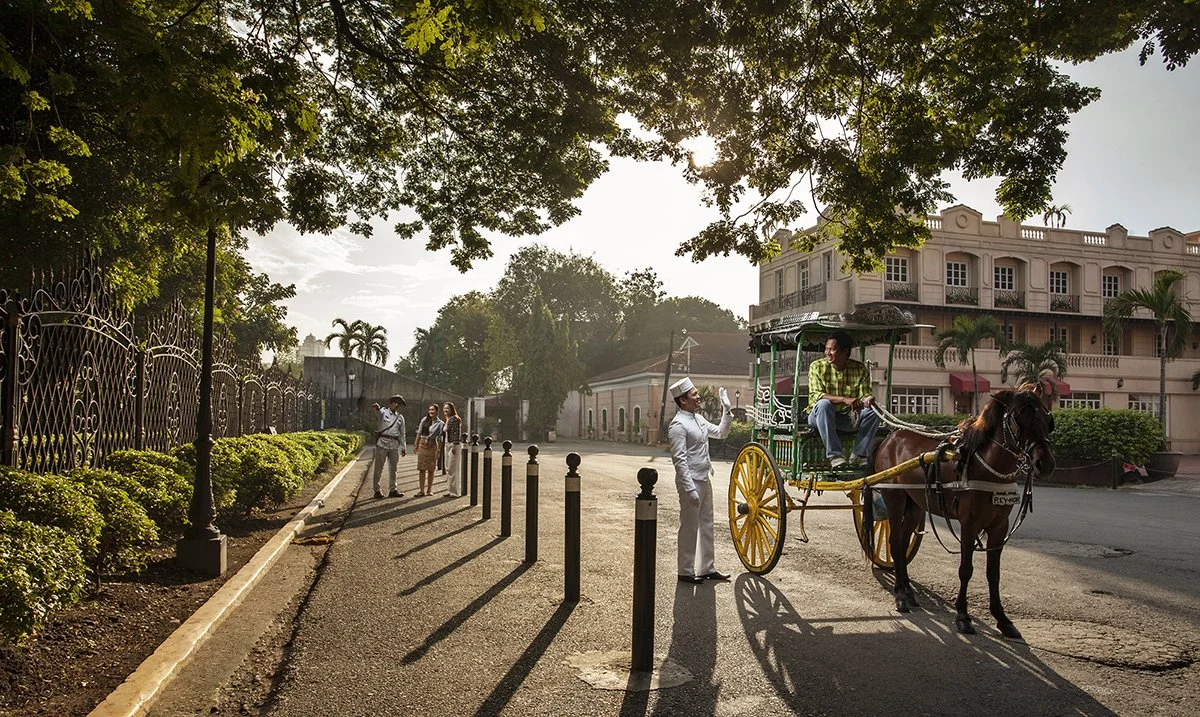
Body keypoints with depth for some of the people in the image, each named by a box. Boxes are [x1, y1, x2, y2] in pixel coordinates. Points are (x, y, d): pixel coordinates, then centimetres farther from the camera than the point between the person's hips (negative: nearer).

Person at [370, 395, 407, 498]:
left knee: (393, 468, 9)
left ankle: (392, 490, 17)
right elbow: (379, 411, -24)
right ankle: (377, 490, 5)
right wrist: (377, 408, -48)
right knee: (379, 467, -1)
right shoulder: (384, 412, 3)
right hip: (382, 443, -4)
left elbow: (402, 434, 19)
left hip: (394, 445, 4)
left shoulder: (400, 417, 15)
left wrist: (403, 448, 14)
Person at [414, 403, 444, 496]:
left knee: (431, 470, 3)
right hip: (422, 444, 2)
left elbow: (440, 438, -5)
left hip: (432, 446, -2)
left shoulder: (440, 423, -1)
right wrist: (416, 445, 8)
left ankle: (429, 490, 12)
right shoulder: (424, 420, 7)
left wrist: (438, 451, -11)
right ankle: (421, 490, 2)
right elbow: (419, 433, 11)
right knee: (422, 469, 0)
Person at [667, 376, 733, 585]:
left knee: (706, 525, 15)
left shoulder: (698, 419, 11)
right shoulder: (678, 425, -17)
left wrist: (726, 412, 9)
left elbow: (721, 433, 24)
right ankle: (685, 572, 12)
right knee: (689, 527, 1)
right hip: (691, 482, -9)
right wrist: (690, 489, -24)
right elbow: (679, 460, -21)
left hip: (704, 480, 9)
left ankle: (708, 568, 26)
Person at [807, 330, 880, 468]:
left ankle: (858, 455, -19)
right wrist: (844, 399, -35)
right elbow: (816, 395, -21)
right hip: (819, 416, -3)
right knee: (824, 404, -35)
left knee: (872, 411, -20)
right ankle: (834, 455, -36)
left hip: (846, 418, 3)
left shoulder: (859, 369, -1)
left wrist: (867, 400, -33)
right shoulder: (817, 367, -9)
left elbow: (864, 394, -6)